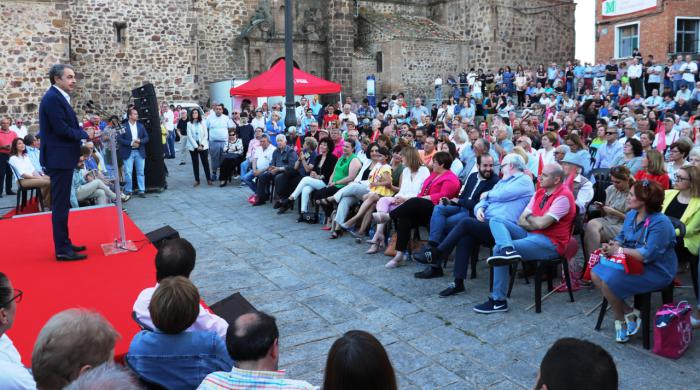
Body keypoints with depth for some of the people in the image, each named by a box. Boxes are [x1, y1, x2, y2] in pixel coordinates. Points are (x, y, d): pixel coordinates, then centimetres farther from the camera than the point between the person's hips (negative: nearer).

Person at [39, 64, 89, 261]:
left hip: (62, 158, 10)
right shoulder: (52, 98, -15)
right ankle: (62, 250, 0)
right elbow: (61, 129, -21)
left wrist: (84, 135, 3)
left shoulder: (59, 97, 16)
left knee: (62, 204, 16)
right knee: (60, 205, -5)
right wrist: (86, 135, -12)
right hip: (58, 159, -10)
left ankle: (64, 243, 25)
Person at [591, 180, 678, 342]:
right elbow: (621, 237, 14)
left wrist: (619, 250, -22)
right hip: (632, 263, 9)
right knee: (596, 274, -4)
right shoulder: (631, 215, 4)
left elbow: (648, 255, -29)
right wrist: (611, 245, -9)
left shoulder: (660, 223, -23)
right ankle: (629, 313, 3)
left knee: (608, 282, -24)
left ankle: (620, 319, 4)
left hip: (656, 270, -9)